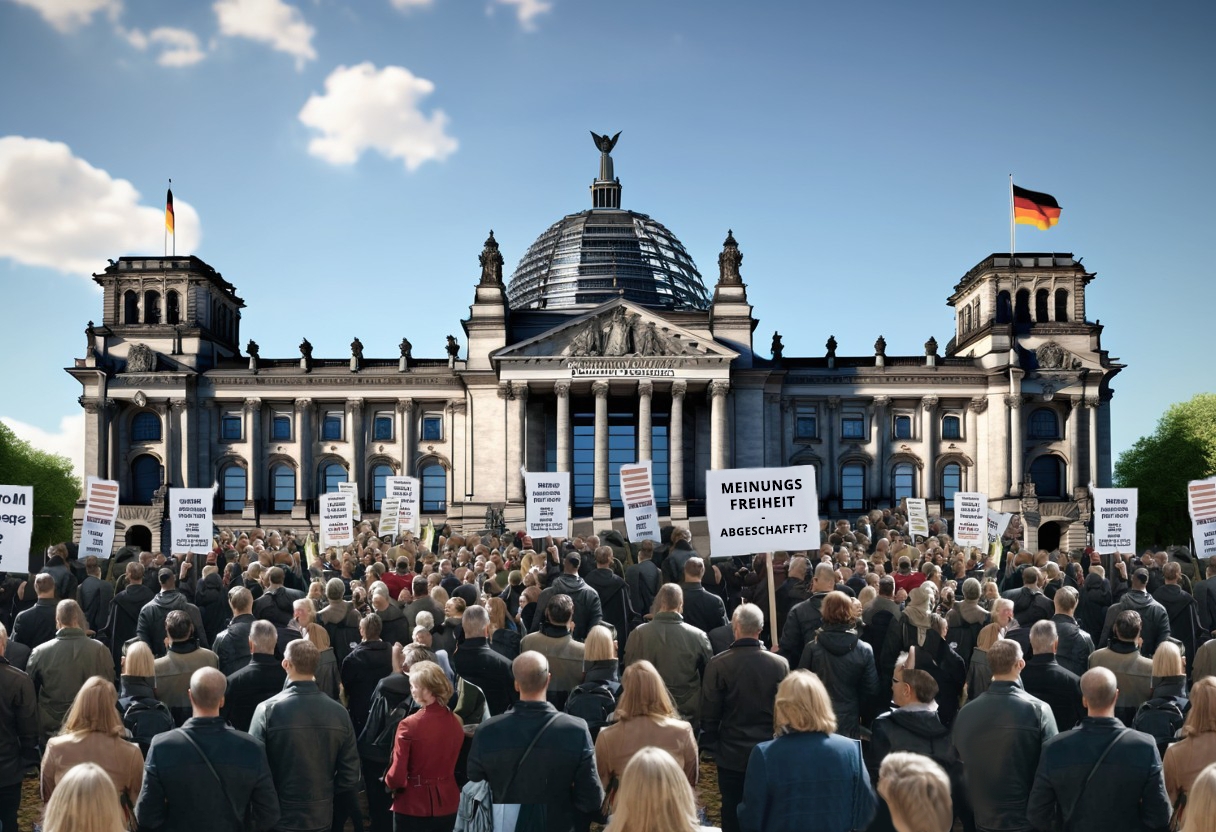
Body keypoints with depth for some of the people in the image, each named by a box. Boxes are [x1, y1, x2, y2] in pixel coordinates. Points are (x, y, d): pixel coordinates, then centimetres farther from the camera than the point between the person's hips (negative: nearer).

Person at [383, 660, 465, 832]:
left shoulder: (409, 725, -19)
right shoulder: (455, 722, -3)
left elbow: (397, 776, -15)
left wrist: (388, 781, 6)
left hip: (413, 806, -5)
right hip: (447, 803, 5)